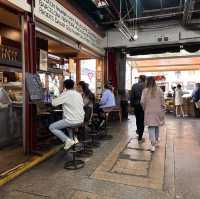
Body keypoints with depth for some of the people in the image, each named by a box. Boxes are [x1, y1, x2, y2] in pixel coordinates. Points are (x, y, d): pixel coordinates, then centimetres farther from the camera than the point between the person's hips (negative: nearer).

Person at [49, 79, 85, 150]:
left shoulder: (66, 94, -10)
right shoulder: (79, 94, 9)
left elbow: (54, 103, -10)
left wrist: (53, 100, 16)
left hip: (72, 121, -7)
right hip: (80, 120, 7)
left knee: (51, 127, 4)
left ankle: (68, 140, -6)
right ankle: (74, 138, 26)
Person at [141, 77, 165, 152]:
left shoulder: (145, 90, -6)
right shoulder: (159, 90, -2)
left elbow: (142, 101, -10)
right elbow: (162, 100, -1)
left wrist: (144, 108, 7)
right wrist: (162, 107, 12)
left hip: (149, 111, -2)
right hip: (158, 110, 3)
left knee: (151, 126, -2)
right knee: (157, 125, 22)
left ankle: (153, 144, -10)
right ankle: (156, 138, 42)